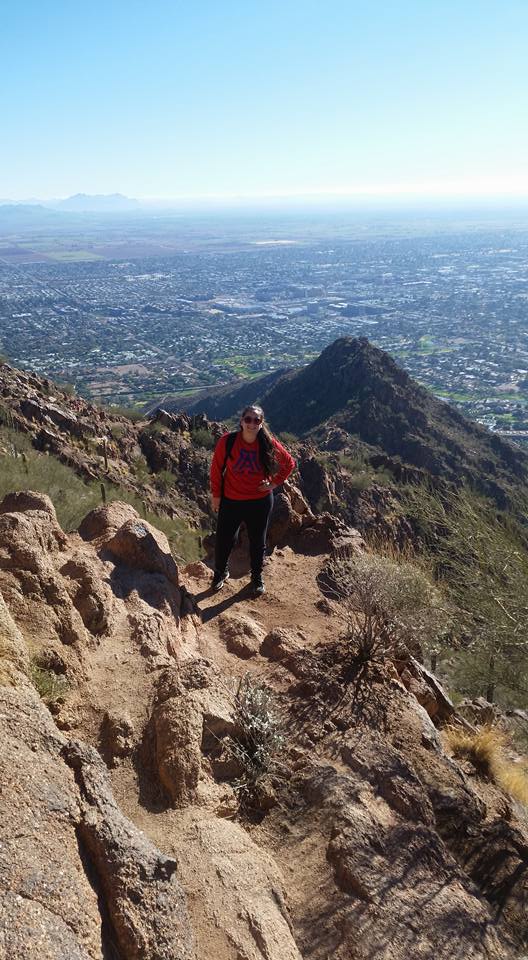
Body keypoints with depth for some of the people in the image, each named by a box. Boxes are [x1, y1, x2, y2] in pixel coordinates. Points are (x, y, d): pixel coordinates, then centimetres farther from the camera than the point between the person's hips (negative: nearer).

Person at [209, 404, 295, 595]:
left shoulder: (268, 444, -12)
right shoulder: (227, 441, -16)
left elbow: (289, 463, 4)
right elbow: (216, 469, -4)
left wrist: (274, 483, -2)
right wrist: (215, 495, -1)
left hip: (260, 502, 1)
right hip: (230, 501, -1)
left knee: (258, 542, 15)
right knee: (224, 540, 9)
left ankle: (257, 577, 38)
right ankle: (220, 572, 37)